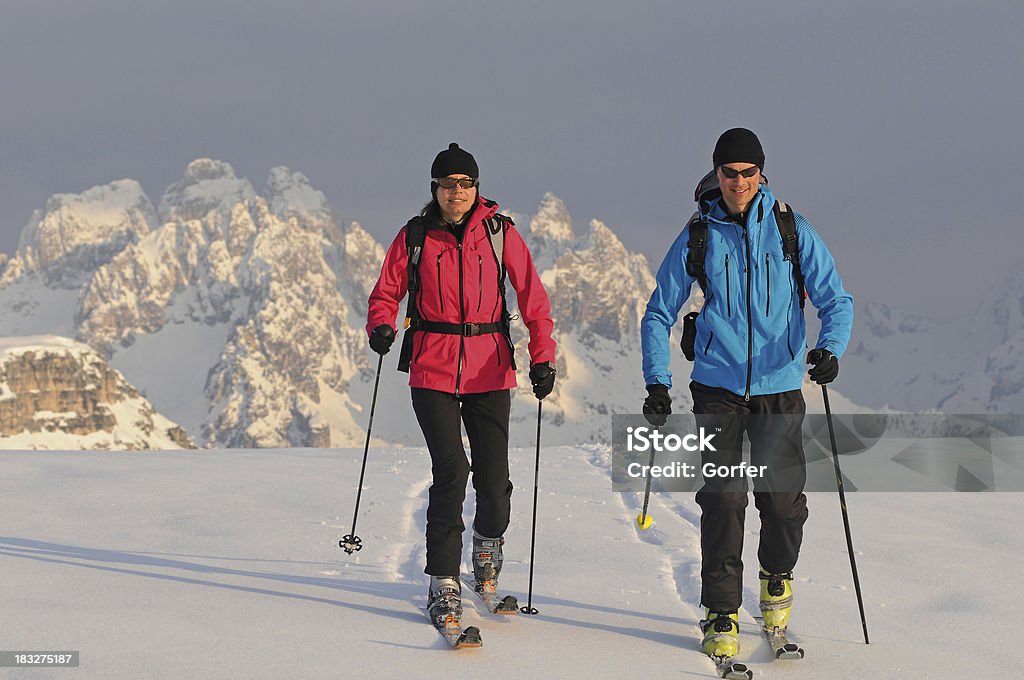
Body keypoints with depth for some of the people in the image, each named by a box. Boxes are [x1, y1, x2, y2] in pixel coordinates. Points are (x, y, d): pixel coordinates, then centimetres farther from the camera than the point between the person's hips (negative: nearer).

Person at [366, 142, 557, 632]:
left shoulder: (499, 233, 1)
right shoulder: (415, 237, 2)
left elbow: (532, 297, 3)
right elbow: (386, 293, 8)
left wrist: (543, 357, -6)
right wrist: (381, 326, -14)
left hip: (489, 371, 1)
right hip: (432, 370, -1)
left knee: (493, 479, 0)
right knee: (451, 470, -16)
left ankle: (488, 544, 35)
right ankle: (443, 583, -7)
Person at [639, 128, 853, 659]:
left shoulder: (792, 232, 1)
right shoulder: (698, 237, 3)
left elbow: (835, 299, 1)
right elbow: (659, 313, 9)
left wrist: (830, 348, -19)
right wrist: (657, 383, -3)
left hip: (779, 386, 0)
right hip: (718, 386, 0)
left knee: (783, 498, -1)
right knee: (723, 498, -8)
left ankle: (777, 576, 30)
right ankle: (721, 614, 1)